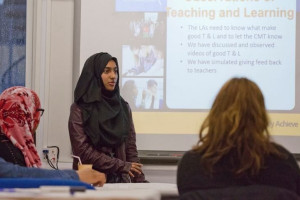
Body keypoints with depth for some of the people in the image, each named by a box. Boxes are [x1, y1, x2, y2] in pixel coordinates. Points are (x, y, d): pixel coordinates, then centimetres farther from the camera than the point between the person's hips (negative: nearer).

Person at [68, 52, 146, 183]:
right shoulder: (79, 109, 0)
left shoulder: (123, 107, 14)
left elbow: (131, 148, 12)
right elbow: (82, 150, -6)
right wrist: (122, 166, -9)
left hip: (120, 181, 4)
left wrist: (140, 181, -2)